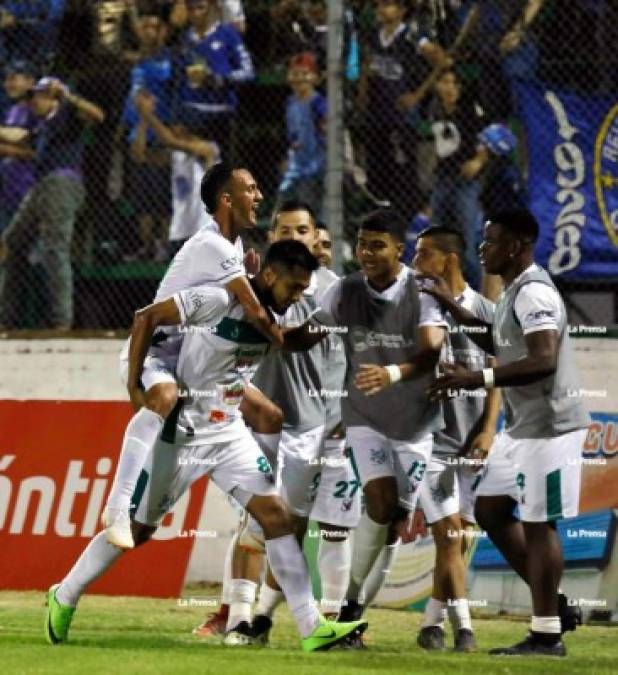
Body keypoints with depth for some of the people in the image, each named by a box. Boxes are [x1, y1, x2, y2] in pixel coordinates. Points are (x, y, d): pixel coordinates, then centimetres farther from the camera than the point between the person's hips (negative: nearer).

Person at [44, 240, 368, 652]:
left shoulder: (274, 312, 2)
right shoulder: (217, 300, -21)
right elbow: (148, 318, -17)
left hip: (229, 433, 6)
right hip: (181, 433, -6)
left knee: (276, 515, -6)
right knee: (136, 529, 4)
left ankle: (312, 627, -7)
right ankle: (64, 598, 25)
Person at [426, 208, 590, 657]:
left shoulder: (534, 293, -19)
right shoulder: (515, 292, 14)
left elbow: (544, 360, -29)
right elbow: (502, 345, 30)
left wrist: (480, 379, -33)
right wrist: (455, 310, 24)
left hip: (548, 425, -11)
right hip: (522, 425, 11)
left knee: (538, 524, -5)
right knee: (490, 511, 14)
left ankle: (547, 636, 1)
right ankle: (551, 604, 19)